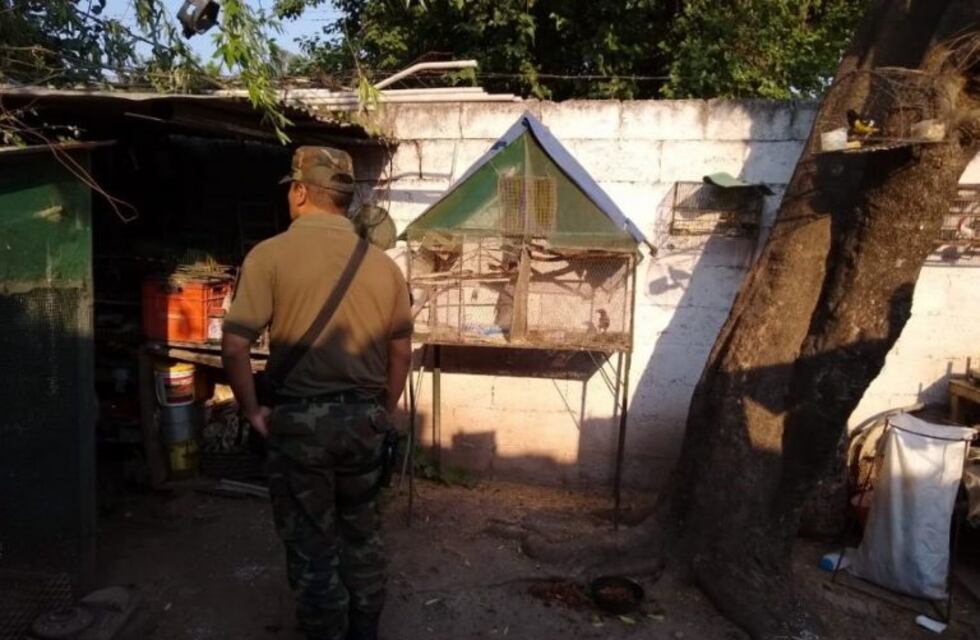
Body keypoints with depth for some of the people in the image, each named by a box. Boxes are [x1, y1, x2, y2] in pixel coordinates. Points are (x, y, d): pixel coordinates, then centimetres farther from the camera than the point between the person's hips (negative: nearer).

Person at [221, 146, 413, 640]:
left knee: (311, 542, 12)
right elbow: (401, 350, 7)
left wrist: (253, 411, -3)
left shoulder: (269, 255, -11)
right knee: (361, 530, 21)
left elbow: (234, 347, -16)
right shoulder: (381, 263, 1)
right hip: (363, 417, 4)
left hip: (300, 418, -4)